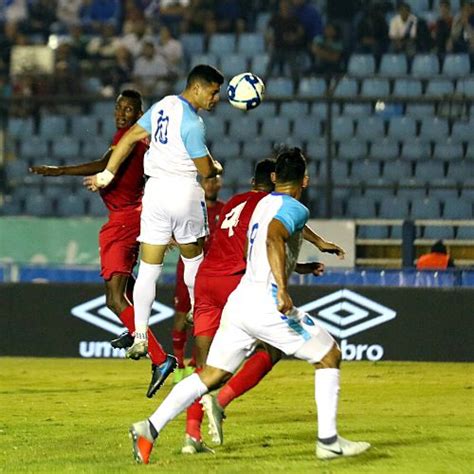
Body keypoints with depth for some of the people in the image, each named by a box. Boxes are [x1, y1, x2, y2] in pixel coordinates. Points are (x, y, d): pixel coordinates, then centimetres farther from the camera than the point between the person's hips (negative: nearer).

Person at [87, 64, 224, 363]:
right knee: (193, 258, 18)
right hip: (184, 192, -6)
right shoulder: (191, 123, -15)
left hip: (155, 189, 6)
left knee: (149, 268, 2)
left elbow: (129, 139, 12)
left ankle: (140, 336, -4)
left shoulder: (164, 106, 8)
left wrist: (107, 174, 17)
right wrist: (217, 168, 13)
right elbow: (206, 170, -11)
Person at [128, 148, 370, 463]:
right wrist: (283, 290, -33)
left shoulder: (263, 204, 21)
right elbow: (274, 238, -26)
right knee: (330, 355, 6)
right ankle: (328, 441, 2)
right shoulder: (295, 209, -5)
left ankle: (151, 428, -5)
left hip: (239, 299, 8)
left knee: (212, 375, 8)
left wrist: (302, 266, 53)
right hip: (265, 302, -8)